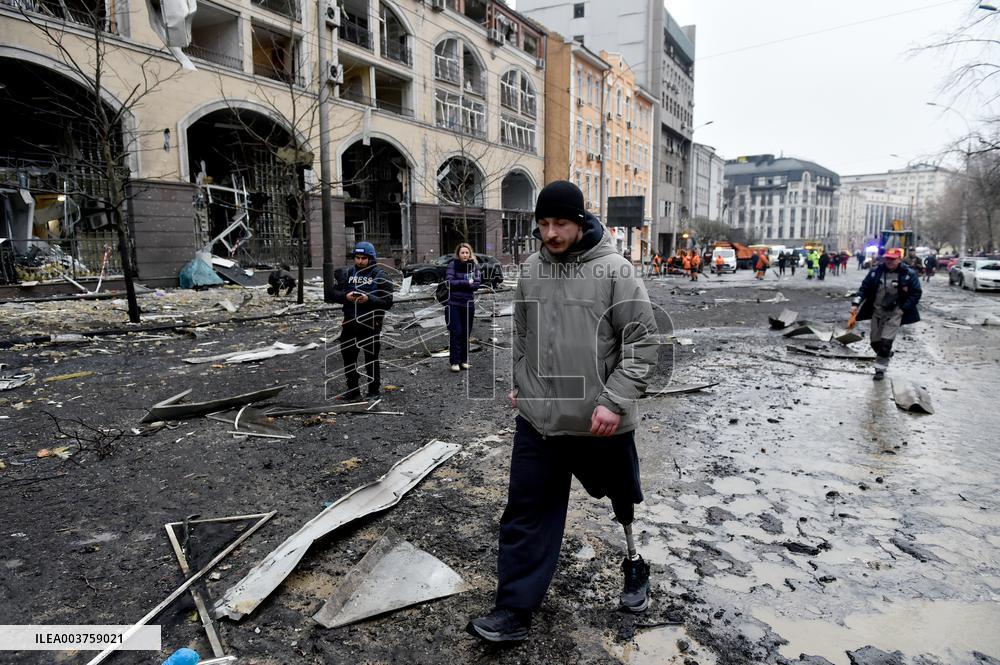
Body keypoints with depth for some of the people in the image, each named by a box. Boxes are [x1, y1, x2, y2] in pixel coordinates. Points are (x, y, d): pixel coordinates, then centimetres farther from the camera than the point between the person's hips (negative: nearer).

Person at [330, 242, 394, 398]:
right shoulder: (347, 274, 9)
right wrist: (345, 296, -14)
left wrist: (369, 299, -25)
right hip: (350, 323, 4)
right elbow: (334, 294, 7)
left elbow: (387, 302, -10)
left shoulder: (380, 276, -3)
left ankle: (374, 391, 19)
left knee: (371, 359, 6)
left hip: (371, 324, -4)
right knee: (348, 357, 10)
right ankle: (353, 390, 23)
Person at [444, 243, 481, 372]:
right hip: (453, 303, -3)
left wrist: (459, 285, -13)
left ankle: (464, 360, 16)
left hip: (468, 303, 3)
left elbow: (478, 283, -3)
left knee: (466, 333, 6)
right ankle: (454, 361, 0)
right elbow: (449, 281, -13)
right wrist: (467, 282, -13)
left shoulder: (474, 265, 5)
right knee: (455, 333, -5)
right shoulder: (453, 264, -3)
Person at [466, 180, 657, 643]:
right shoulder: (530, 270, 3)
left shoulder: (614, 270, -13)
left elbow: (642, 341, -13)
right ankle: (514, 611, 18)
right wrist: (519, 383, 16)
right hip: (537, 418, 4)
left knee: (625, 502, 21)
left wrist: (615, 401, -19)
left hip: (601, 422, -3)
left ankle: (634, 562, 49)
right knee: (525, 515, 6)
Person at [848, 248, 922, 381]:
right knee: (875, 341, 10)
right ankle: (886, 354, 41)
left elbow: (916, 293, -2)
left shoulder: (908, 274, -8)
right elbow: (864, 288, 2)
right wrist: (855, 304, -10)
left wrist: (903, 308, -9)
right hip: (877, 311, 4)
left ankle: (880, 369, 1)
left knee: (886, 342, -12)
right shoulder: (876, 271, -1)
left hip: (894, 313, -4)